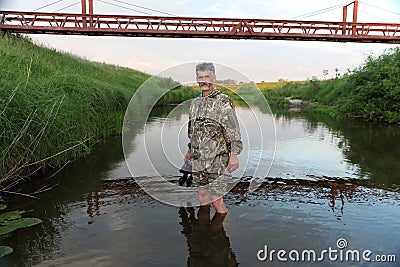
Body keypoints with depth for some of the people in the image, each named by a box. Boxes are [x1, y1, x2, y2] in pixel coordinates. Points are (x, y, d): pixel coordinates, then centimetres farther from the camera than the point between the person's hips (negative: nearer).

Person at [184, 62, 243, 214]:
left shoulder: (223, 101, -7)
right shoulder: (195, 103, 14)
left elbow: (233, 130, -12)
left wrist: (234, 154, -19)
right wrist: (190, 149, 27)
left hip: (218, 159, -6)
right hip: (198, 159, 6)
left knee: (216, 200, -8)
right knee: (202, 197, 14)